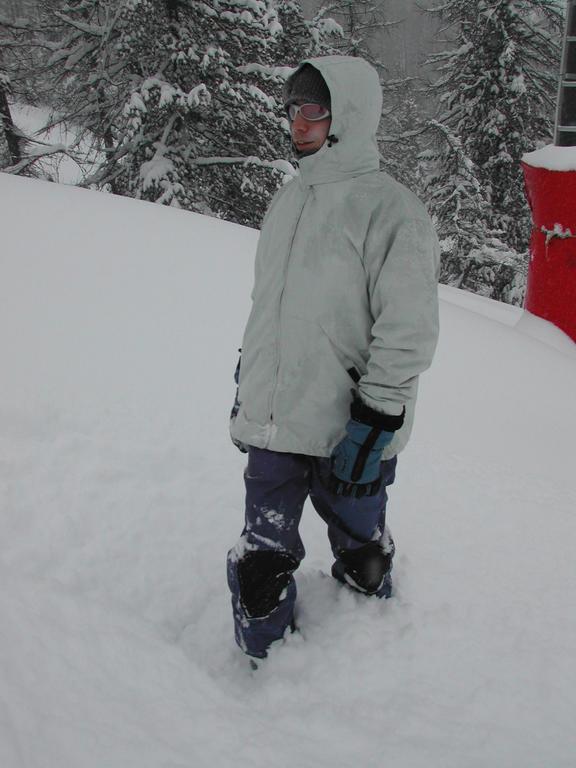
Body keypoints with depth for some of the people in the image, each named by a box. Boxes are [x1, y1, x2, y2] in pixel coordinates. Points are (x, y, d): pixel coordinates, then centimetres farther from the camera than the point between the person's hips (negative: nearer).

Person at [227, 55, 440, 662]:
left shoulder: (389, 208, -13)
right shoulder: (287, 199, 11)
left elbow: (408, 331, -15)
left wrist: (373, 423, -17)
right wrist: (248, 386, 21)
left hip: (347, 433, -5)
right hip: (271, 427, 6)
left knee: (361, 560, 14)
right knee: (260, 562, 12)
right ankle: (264, 664, 34)